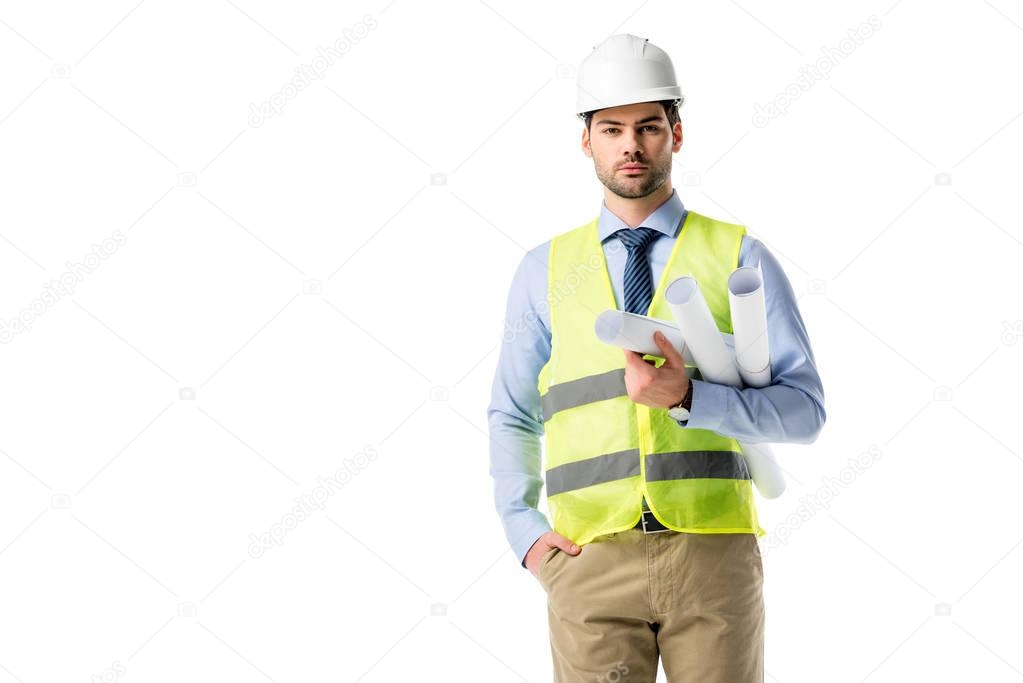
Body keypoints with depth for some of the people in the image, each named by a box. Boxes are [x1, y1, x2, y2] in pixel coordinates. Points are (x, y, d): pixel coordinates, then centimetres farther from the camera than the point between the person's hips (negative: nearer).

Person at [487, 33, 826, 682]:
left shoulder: (740, 256, 5)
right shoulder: (545, 270, 11)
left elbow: (805, 408, -1)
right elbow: (511, 416, 19)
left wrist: (688, 397, -17)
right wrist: (525, 530, 5)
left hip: (713, 553, -1)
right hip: (591, 560, 1)